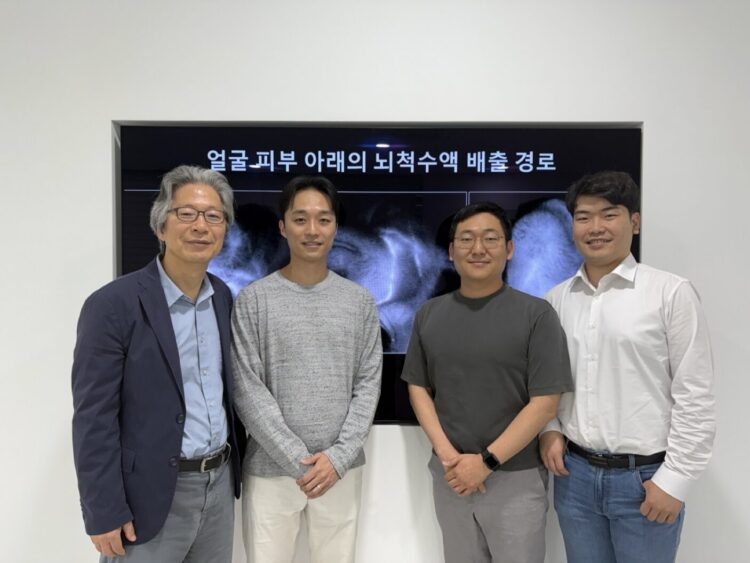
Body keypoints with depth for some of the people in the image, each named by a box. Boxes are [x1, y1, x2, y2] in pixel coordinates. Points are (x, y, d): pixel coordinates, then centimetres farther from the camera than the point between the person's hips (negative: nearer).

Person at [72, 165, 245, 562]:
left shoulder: (222, 296, 2)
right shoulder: (113, 304, -16)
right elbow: (93, 419, -14)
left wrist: (234, 462, 13)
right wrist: (105, 512, -13)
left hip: (219, 483, 6)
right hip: (150, 495, -5)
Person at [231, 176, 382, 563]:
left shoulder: (360, 301, 3)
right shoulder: (254, 300, -4)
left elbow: (368, 386, 1)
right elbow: (247, 390, -8)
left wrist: (338, 456, -9)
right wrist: (297, 459, -12)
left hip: (341, 469, 2)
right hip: (270, 469, -2)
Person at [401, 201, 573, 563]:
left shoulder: (536, 314, -9)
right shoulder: (429, 314, 2)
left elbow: (544, 404, -11)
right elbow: (418, 387, 5)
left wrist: (487, 461, -14)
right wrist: (447, 454, -7)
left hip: (516, 477, -3)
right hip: (450, 474, 3)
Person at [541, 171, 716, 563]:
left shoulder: (671, 292, -9)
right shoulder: (557, 299, 3)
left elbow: (695, 396, -9)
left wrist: (675, 479, -9)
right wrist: (549, 429, -2)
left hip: (645, 477, -3)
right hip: (574, 473, 4)